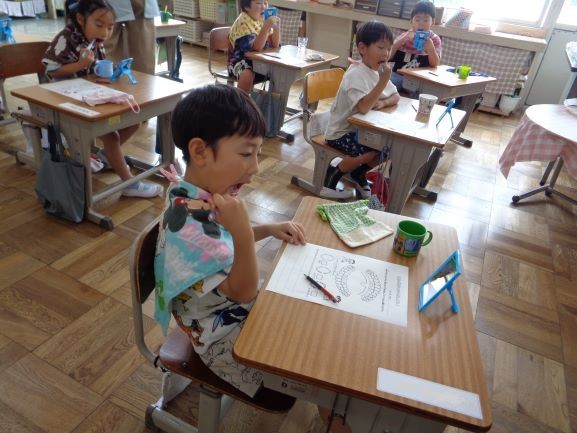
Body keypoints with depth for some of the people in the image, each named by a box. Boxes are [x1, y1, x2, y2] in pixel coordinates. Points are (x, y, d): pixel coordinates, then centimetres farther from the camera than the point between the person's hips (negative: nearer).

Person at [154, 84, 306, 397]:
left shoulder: (211, 191, -9)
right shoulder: (189, 222, -36)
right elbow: (243, 292, -27)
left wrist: (269, 229, -2)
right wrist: (244, 232, -40)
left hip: (238, 304, 8)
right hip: (224, 335, -8)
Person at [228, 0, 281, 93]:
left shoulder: (264, 19, 2)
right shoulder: (243, 22, -18)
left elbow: (274, 45, -1)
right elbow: (255, 47, -29)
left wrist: (276, 28, -17)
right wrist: (266, 26, -35)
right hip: (240, 60, -6)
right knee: (248, 74, -35)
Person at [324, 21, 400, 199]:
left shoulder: (378, 71, 5)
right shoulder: (356, 74, -23)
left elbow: (396, 96, 8)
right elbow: (364, 107, -35)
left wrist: (383, 102, -13)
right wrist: (383, 82, -32)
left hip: (360, 128, 9)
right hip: (340, 132, -8)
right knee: (370, 152, -27)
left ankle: (359, 173, 18)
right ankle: (333, 174, -3)